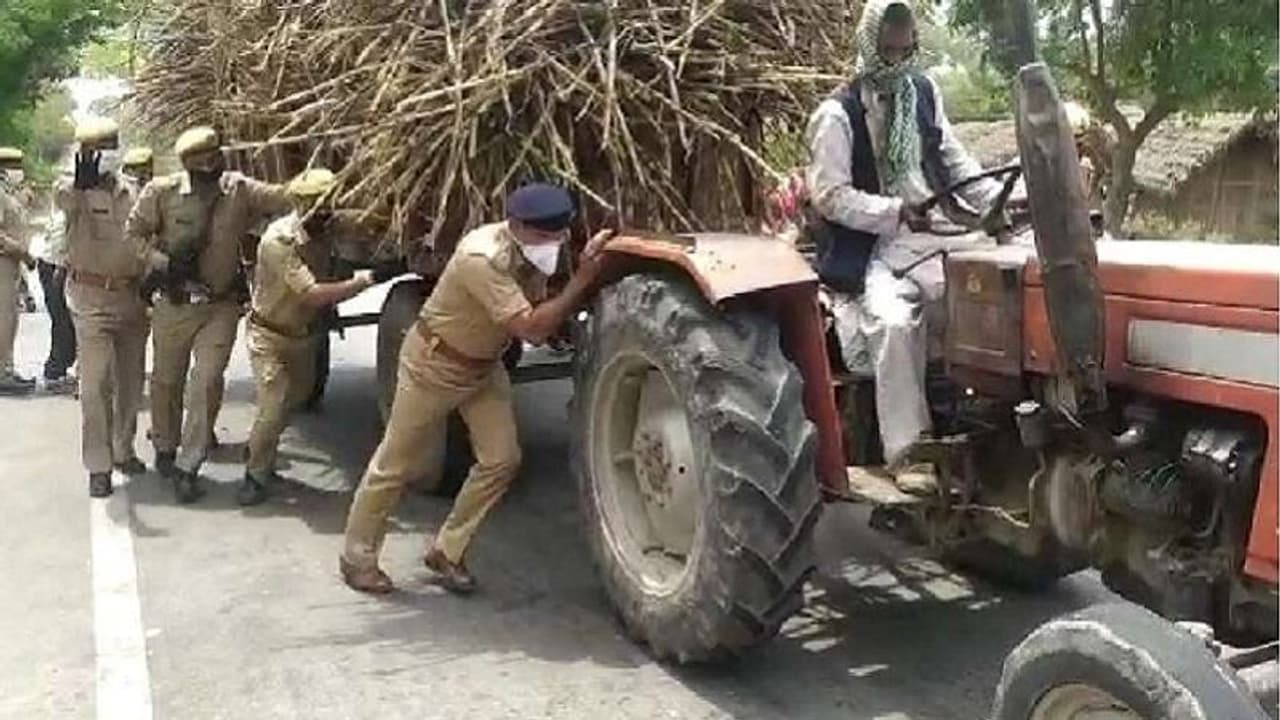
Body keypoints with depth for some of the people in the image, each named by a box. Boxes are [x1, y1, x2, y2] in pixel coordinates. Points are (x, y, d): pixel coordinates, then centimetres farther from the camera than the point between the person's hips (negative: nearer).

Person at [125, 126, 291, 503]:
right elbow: (134, 232, -1)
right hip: (174, 302, 0)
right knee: (167, 380, 14)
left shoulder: (241, 190, -8)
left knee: (207, 383, -7)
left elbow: (291, 200, -10)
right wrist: (164, 262, -13)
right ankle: (165, 449, 38)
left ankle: (188, 467, 4)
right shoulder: (163, 192, -10)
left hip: (223, 305, 0)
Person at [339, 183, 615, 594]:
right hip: (434, 363, -7)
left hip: (484, 365, 8)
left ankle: (447, 552, 17)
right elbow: (532, 329, -40)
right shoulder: (482, 258, -35)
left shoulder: (531, 253, -9)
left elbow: (540, 314, -6)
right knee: (395, 464, 5)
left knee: (502, 460, 0)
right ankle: (356, 557, 24)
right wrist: (583, 279, -41)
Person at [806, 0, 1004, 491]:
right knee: (894, 321, -31)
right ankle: (906, 452, -20)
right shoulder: (837, 114, -8)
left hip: (935, 234, 6)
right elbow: (829, 195, -13)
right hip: (872, 249, -5)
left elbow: (954, 160, 17)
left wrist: (998, 201, 2)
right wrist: (897, 212, -23)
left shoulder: (924, 92, 12)